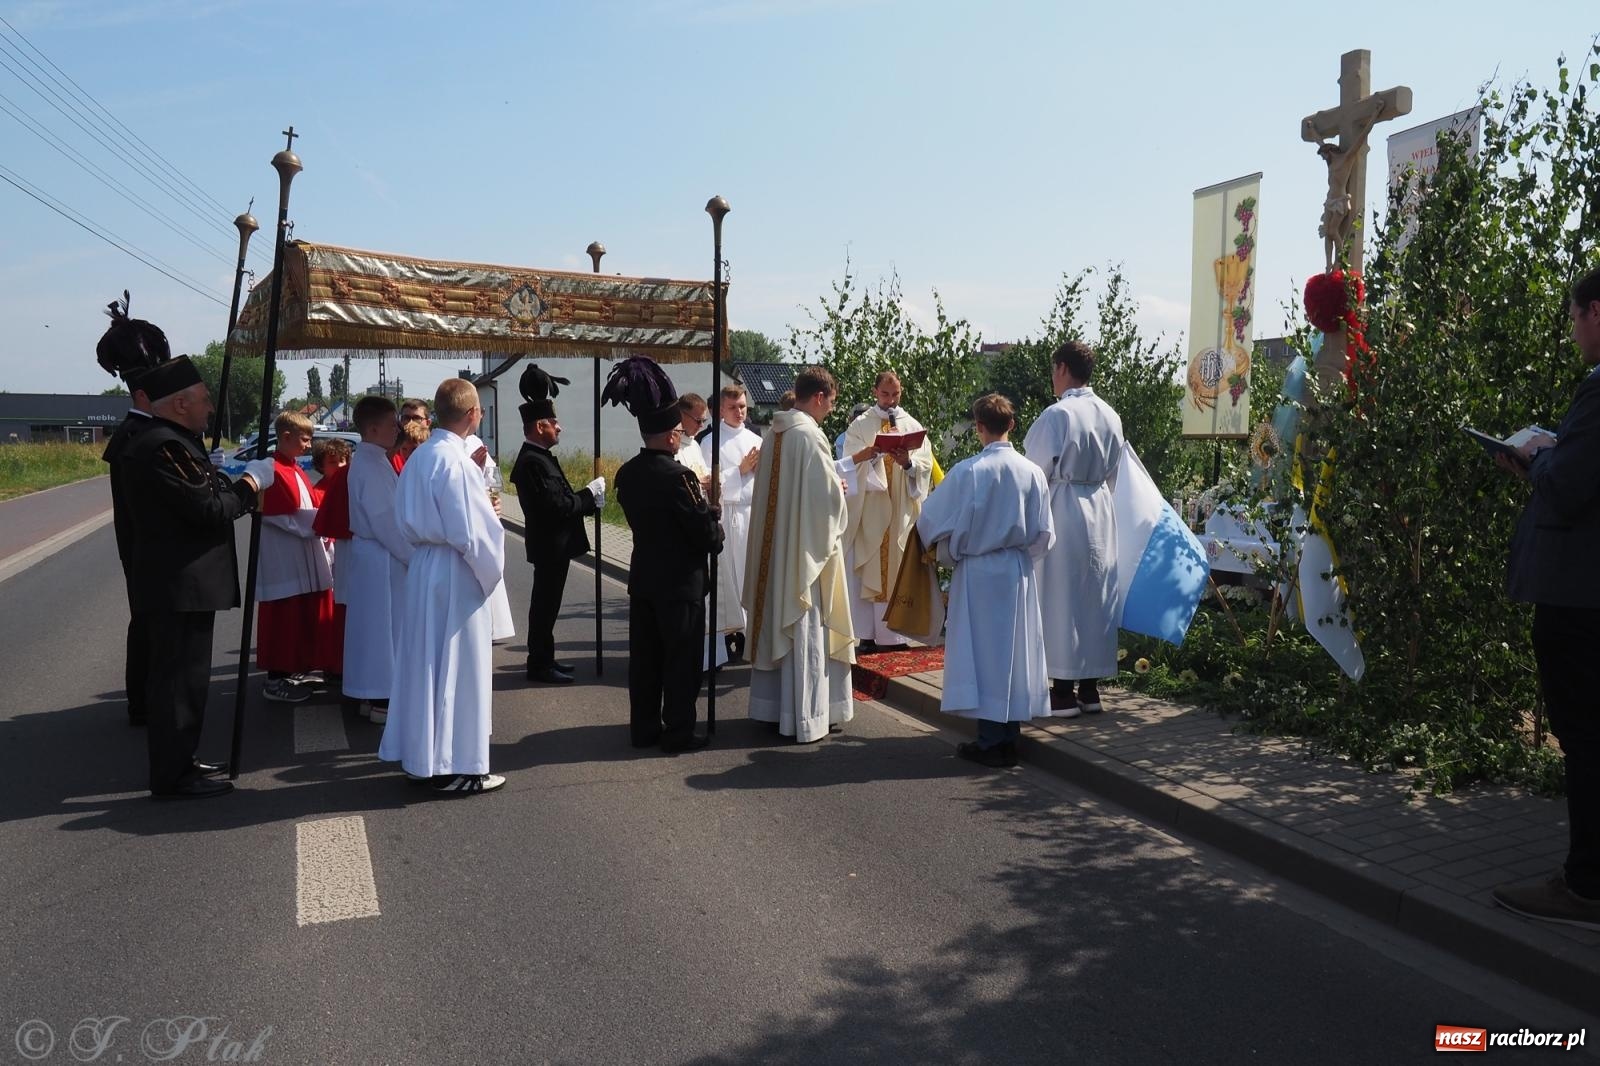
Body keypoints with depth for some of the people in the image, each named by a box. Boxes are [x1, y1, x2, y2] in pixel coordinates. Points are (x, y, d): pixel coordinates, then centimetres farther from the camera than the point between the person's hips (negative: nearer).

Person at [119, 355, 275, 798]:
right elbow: (210, 512, -23)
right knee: (178, 677, -3)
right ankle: (172, 777, 6)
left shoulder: (169, 442, 14)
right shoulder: (165, 447, -20)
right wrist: (249, 484, -10)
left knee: (181, 675, 19)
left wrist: (239, 485, 6)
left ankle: (178, 762, 30)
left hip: (177, 582, 11)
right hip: (179, 585, -11)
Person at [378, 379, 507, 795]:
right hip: (456, 574, -8)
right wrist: (492, 517, -3)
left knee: (425, 662, 15)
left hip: (422, 567, 8)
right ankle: (455, 768, 11)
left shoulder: (418, 457, 7)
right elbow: (469, 532, -22)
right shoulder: (456, 460, -19)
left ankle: (421, 756, 26)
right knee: (457, 668, 1)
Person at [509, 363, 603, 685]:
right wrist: (590, 494, -14)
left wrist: (586, 498, 1)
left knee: (545, 604, 17)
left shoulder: (537, 457, 12)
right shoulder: (533, 462, -21)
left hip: (552, 544, 10)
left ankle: (544, 658, 27)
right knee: (545, 605, -1)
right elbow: (558, 507, -26)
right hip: (550, 545, -10)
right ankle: (540, 664, 8)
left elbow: (559, 499, 13)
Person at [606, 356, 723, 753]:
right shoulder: (678, 476, -20)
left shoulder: (627, 473, 2)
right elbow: (707, 532, -17)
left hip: (642, 577, 7)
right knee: (682, 659, 4)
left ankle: (644, 727, 22)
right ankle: (679, 733, 10)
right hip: (681, 581, -7)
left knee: (644, 656, 13)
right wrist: (716, 535, 5)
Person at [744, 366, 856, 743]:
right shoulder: (809, 435, -17)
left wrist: (831, 486, 15)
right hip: (806, 547, -8)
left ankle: (773, 707, 25)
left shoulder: (775, 433, 8)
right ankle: (806, 718, 7)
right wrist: (840, 491, 4)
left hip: (773, 547, 8)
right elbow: (827, 494, -18)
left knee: (777, 624, 15)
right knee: (806, 630, 0)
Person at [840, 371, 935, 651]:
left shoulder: (912, 426, 10)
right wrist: (870, 453, -24)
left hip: (902, 509, 2)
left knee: (900, 569, 2)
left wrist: (907, 462, -19)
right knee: (868, 569, -3)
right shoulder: (860, 426, 6)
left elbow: (926, 465, 1)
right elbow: (851, 464, -6)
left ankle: (894, 632, 8)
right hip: (870, 507, -2)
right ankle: (868, 634, 0)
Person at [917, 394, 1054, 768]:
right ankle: (1010, 734, 19)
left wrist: (948, 553, 13)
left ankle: (991, 741, 8)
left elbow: (931, 520, -5)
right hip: (1018, 573, 3)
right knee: (1014, 648, 11)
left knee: (984, 649, 4)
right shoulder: (1032, 473, -4)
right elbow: (1043, 534, 1)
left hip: (978, 572, -3)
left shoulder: (967, 471, -14)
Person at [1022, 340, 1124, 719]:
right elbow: (1113, 472, 14)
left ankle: (1064, 692, 4)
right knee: (1095, 596, 11)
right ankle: (1090, 689, 18)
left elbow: (1039, 470, -12)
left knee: (1061, 598, 0)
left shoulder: (1056, 414, -14)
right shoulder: (1110, 416, 7)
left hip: (1061, 509, -7)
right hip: (1100, 511, 7)